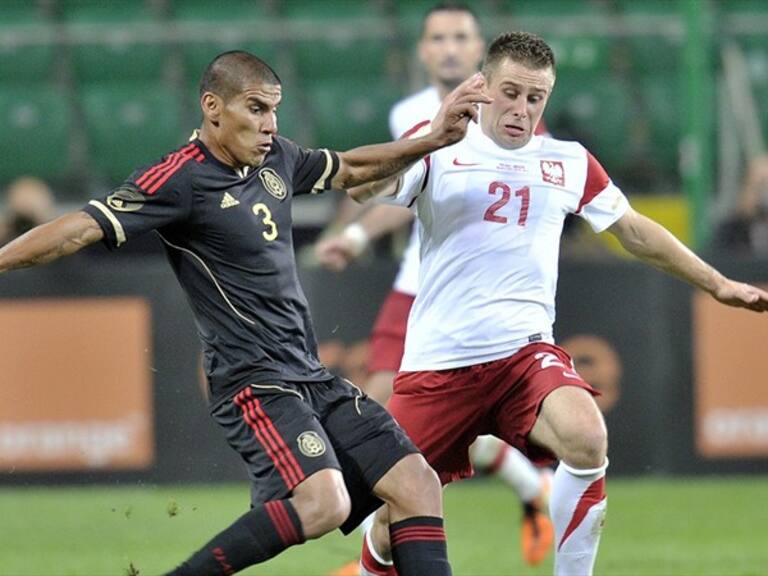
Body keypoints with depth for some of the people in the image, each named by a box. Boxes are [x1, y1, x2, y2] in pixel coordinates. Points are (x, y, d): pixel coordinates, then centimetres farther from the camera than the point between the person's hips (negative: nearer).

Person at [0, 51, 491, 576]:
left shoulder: (277, 160, 11)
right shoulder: (180, 180, -13)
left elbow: (350, 168, 31)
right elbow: (81, 229, -19)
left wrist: (434, 139, 24)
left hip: (312, 376, 9)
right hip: (255, 384, -9)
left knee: (418, 485, 0)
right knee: (324, 503, -28)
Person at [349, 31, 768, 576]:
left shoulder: (570, 162, 12)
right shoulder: (439, 149, 2)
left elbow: (634, 231, 25)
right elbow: (362, 189, -14)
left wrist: (717, 283, 24)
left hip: (524, 349, 2)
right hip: (438, 361, -1)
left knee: (588, 440, -30)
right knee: (392, 521, -2)